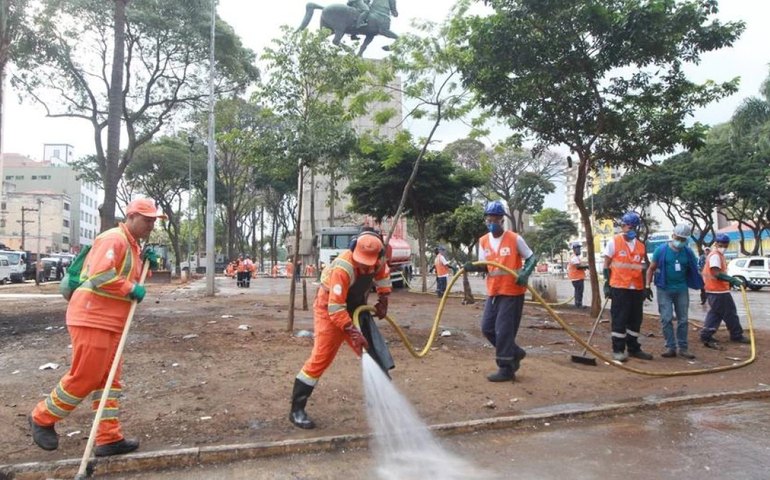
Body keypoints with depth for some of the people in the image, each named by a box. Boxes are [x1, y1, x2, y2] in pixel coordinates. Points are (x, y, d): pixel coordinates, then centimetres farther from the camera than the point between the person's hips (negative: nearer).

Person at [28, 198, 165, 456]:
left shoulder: (131, 244, 17)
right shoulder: (114, 239, -15)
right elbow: (100, 275, -27)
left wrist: (144, 261, 5)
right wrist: (132, 289, -18)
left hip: (109, 322, 11)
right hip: (92, 319, -10)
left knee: (108, 379, 9)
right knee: (84, 378, -3)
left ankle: (109, 438, 13)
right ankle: (42, 418, 20)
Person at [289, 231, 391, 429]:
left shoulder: (377, 260, -15)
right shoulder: (343, 269, -36)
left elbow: (383, 276, 11)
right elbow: (335, 308, -36)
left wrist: (383, 301, 1)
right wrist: (353, 333, -38)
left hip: (355, 309, 7)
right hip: (328, 310, -7)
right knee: (321, 357, -13)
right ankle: (296, 409, -6)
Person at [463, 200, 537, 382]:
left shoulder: (514, 239, -9)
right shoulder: (483, 241, 6)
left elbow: (531, 258, -2)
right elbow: (484, 265, 11)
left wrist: (525, 274, -20)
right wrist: (473, 266, -11)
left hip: (512, 292, -6)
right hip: (493, 292, 7)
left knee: (504, 330, -6)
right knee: (487, 328, 8)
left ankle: (506, 369, 8)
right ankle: (515, 353, 27)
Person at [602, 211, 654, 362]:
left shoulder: (641, 246, 13)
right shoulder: (614, 242, -2)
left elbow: (642, 269, 17)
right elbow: (606, 265, -2)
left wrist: (646, 287, 12)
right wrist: (607, 284, -7)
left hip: (637, 289, 5)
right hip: (619, 288, -5)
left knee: (635, 320, 12)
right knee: (619, 320, -3)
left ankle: (634, 348, 24)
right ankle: (618, 350, 4)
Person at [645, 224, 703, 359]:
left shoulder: (688, 252, 3)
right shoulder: (661, 250, -5)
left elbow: (694, 271, 11)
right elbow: (651, 269, -1)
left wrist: (702, 286, 10)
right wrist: (648, 285, -6)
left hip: (682, 289, 3)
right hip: (664, 290, -3)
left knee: (683, 320, 7)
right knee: (666, 319, -4)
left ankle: (683, 348, 15)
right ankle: (671, 347, 4)